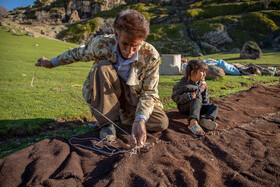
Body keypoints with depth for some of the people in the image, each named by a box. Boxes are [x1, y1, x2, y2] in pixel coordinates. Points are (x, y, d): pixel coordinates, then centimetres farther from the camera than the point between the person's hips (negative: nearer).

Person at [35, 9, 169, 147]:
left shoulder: (151, 56, -24)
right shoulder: (101, 44, -23)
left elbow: (149, 92, -21)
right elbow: (78, 53, -1)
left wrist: (140, 120, -38)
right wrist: (52, 62, 12)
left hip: (134, 97, 1)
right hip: (108, 94, 0)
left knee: (162, 123, -21)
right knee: (103, 67, -33)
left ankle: (124, 116, 8)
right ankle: (106, 121, -19)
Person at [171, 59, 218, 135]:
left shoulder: (203, 83, 5)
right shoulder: (183, 83, -14)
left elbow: (205, 98, 19)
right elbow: (175, 97, -17)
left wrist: (206, 106, 3)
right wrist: (189, 96, -28)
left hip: (198, 106, 7)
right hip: (184, 107, -7)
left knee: (214, 106, -11)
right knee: (196, 100, -36)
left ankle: (209, 119, -44)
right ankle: (193, 123, -59)